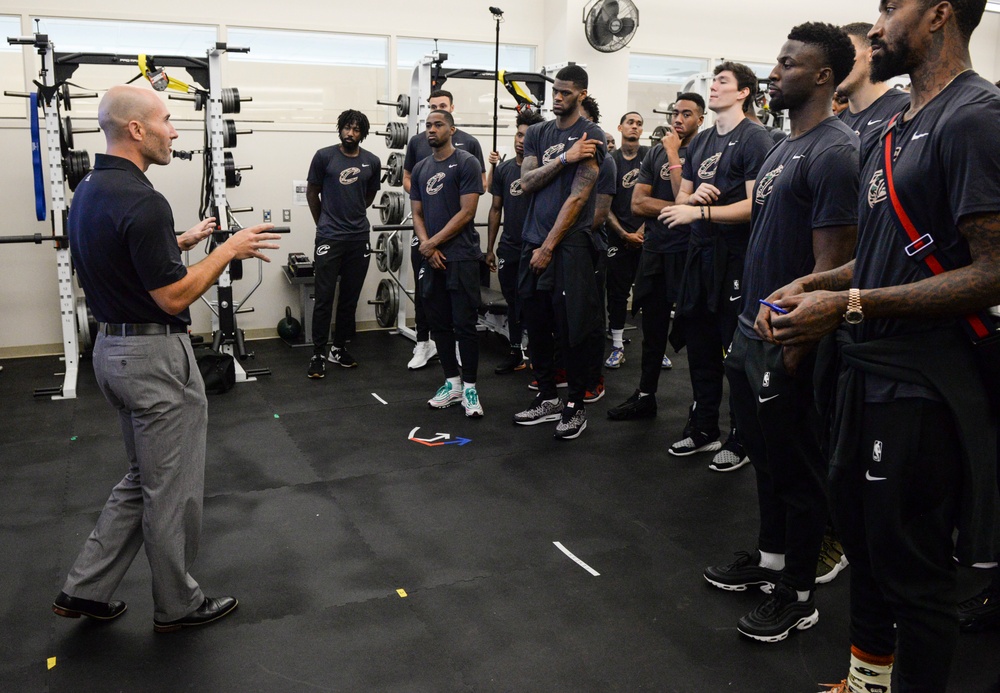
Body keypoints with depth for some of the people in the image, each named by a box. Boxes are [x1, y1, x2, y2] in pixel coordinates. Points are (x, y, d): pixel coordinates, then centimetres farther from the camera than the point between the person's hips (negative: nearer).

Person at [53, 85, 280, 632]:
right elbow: (174, 297, -22)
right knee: (173, 488, 6)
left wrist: (178, 243, 16)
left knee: (144, 477, 22)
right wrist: (227, 250, -12)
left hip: (113, 349, 10)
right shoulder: (141, 201, -22)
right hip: (156, 356, -10)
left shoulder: (88, 191, 8)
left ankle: (86, 588, 26)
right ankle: (177, 604, 23)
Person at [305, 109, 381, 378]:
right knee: (324, 298, -3)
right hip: (329, 239, -3)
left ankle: (339, 348, 22)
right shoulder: (324, 156, -4)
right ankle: (318, 354, 5)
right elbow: (312, 193, 6)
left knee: (350, 298, 10)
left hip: (359, 238, 3)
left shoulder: (372, 162, 4)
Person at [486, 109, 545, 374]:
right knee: (513, 303, 12)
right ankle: (516, 354, 23)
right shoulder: (504, 169, 6)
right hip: (508, 248, 4)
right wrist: (490, 248, 10)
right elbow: (496, 209, 11)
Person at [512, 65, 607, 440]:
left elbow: (577, 198, -11)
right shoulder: (537, 133, 14)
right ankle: (547, 398, 23)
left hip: (569, 244, -6)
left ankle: (575, 405, 11)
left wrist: (549, 247, -12)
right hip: (534, 241, 6)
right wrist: (565, 158, -12)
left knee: (572, 327, -2)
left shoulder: (591, 136, -4)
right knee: (537, 324, 10)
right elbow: (527, 182, 1)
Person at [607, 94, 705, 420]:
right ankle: (645, 396, 25)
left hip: (689, 254, -5)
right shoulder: (655, 153, 11)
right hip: (654, 250, 6)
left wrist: (673, 154, -12)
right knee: (653, 328, 14)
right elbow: (638, 203, 2)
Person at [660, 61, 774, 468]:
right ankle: (703, 430, 27)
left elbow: (755, 204, -16)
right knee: (699, 345, 13)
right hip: (700, 253, 8)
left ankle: (741, 440, 11)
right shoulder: (701, 141, 17)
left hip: (735, 257, -8)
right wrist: (694, 196, -4)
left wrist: (700, 212, -20)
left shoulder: (754, 139, -7)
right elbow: (682, 197, 19)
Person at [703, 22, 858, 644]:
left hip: (785, 340, -9)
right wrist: (750, 324, 16)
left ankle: (798, 596, 20)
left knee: (796, 469, 4)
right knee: (766, 455, 20)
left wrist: (794, 347, -20)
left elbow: (831, 262, -20)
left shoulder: (833, 152, -16)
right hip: (754, 329, 9)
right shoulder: (784, 148, 14)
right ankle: (770, 558, 38)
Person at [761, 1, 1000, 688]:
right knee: (860, 527, 21)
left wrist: (849, 304, -24)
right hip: (867, 371, 10)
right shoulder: (899, 129, 15)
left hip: (921, 387, -10)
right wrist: (810, 285, 6)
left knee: (913, 566, 4)